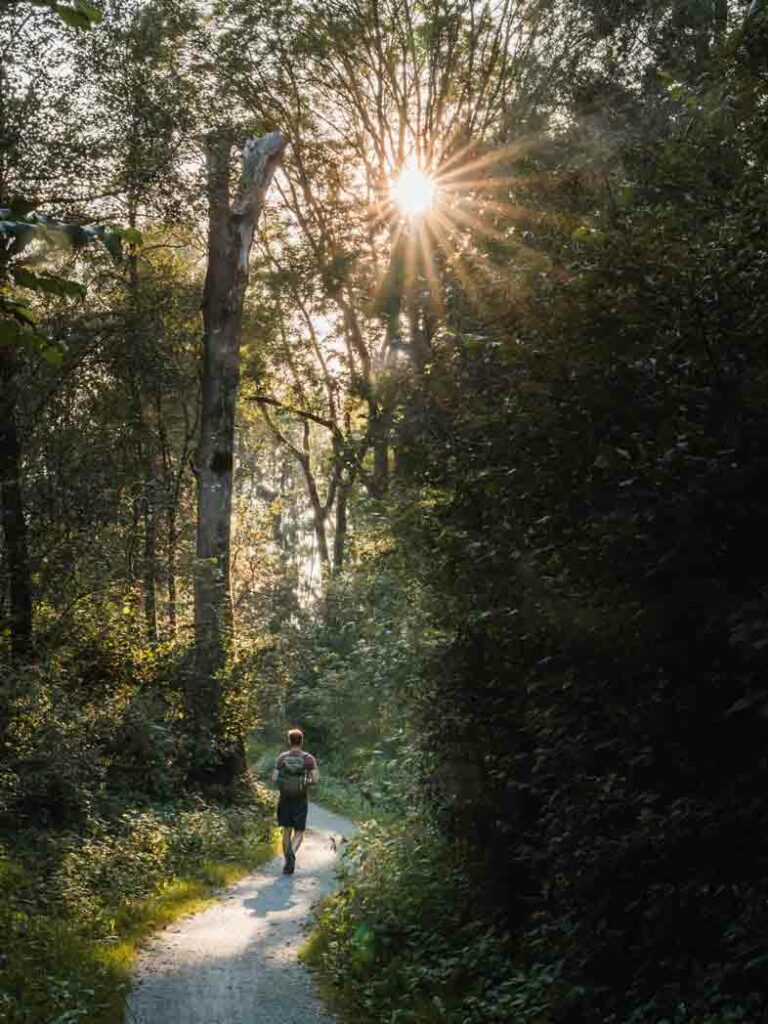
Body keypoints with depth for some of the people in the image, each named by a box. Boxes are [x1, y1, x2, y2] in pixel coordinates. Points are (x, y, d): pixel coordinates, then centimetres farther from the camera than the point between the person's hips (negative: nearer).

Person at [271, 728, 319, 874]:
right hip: (301, 800, -1)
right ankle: (291, 853, -25)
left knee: (286, 831, 13)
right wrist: (306, 783, 9)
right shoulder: (309, 759, -5)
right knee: (299, 833, 4)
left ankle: (287, 864, 12)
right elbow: (315, 778, -12)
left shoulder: (282, 757, -1)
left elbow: (274, 778, -6)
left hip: (285, 798, 2)